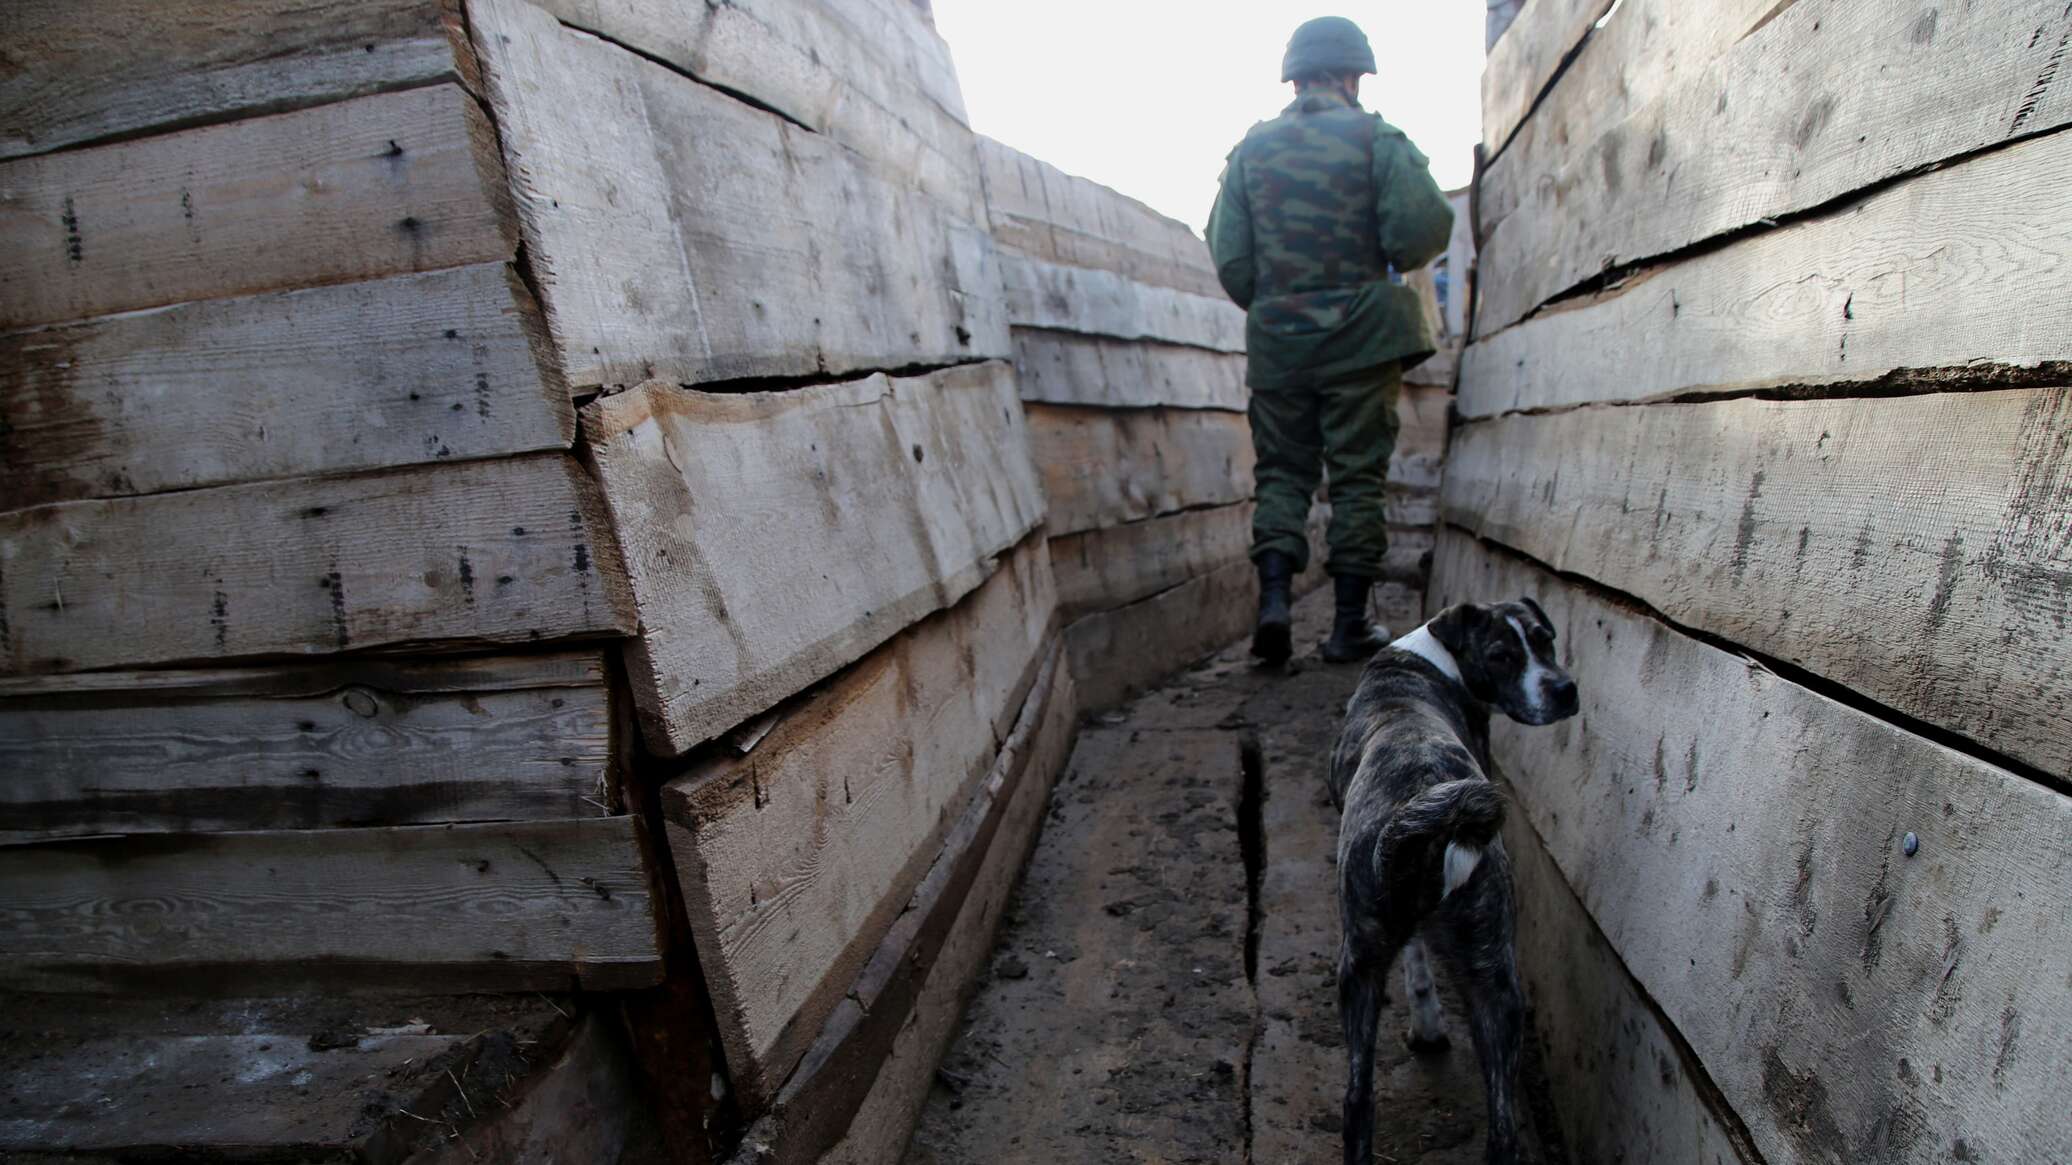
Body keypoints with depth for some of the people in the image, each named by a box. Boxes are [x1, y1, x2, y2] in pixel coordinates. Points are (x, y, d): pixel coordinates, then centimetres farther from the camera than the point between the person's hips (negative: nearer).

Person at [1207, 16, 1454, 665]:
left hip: (1275, 339, 2)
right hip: (1361, 338, -2)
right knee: (1358, 476, 3)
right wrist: (1392, 261, 11)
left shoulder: (1252, 148, 7)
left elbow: (1228, 257, 2)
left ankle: (1274, 600, -6)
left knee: (1281, 471, 11)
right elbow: (1423, 229, -11)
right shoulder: (1376, 140, 0)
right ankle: (1349, 626, 6)